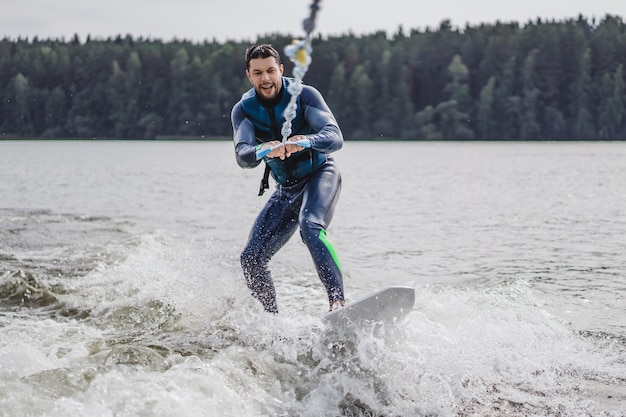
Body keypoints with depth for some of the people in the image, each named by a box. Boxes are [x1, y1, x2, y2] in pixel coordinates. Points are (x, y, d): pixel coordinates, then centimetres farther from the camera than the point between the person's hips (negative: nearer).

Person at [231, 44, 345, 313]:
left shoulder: (304, 95, -15)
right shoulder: (244, 109, -7)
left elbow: (335, 138, -26)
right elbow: (242, 157, -23)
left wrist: (307, 141, -49)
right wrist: (263, 150, -47)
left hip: (320, 175, -4)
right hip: (287, 189, 5)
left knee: (310, 227, -35)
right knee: (251, 260, -4)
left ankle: (338, 302, -43)